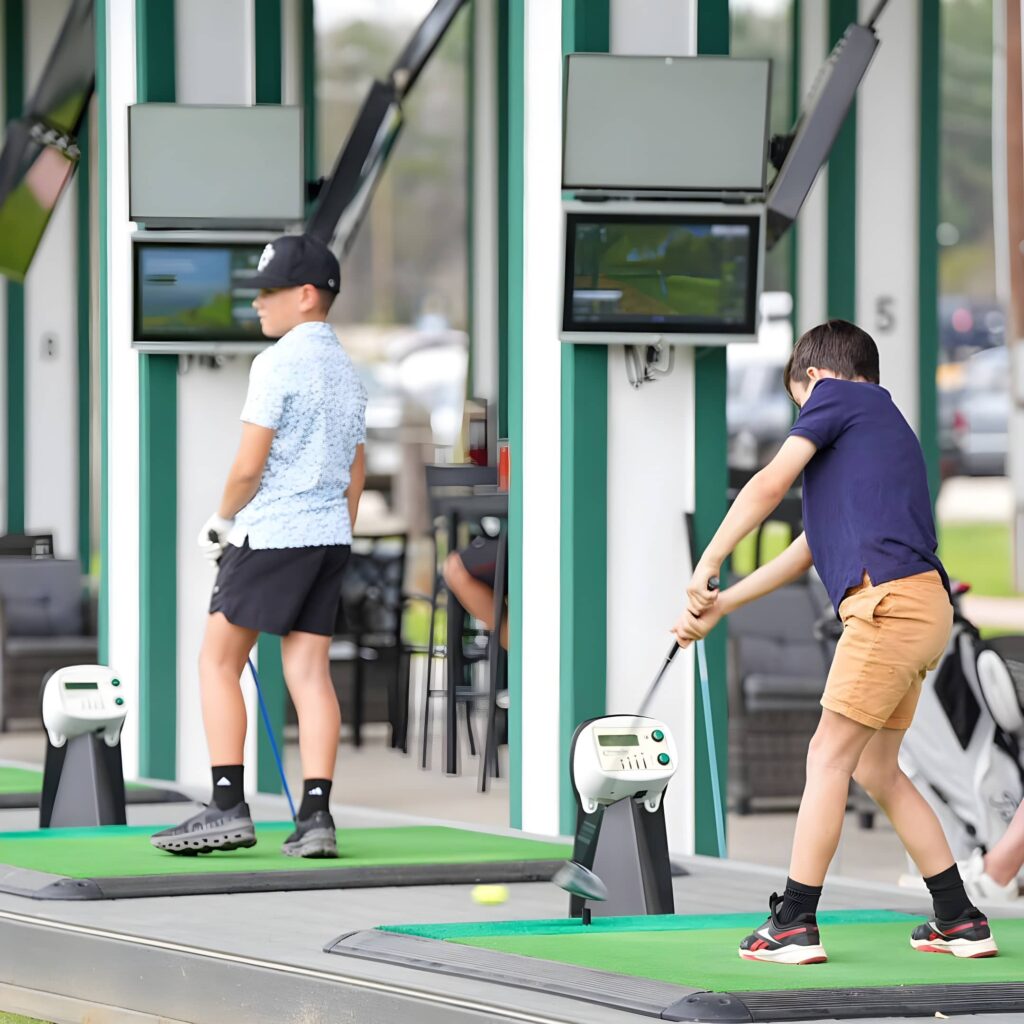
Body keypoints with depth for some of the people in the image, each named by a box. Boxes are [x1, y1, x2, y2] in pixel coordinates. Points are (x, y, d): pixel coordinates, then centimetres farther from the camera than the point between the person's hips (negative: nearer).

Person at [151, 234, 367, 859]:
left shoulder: (279, 362, -11)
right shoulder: (348, 372, 15)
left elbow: (250, 465, -14)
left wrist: (222, 518, 2)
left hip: (273, 532, -7)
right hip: (330, 536, 7)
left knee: (219, 662, 1)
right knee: (310, 672, 3)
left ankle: (229, 809, -5)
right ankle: (316, 817, -5)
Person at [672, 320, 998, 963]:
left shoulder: (836, 394, 7)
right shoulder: (885, 426, 31)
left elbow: (770, 485, -3)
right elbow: (810, 548, 31)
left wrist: (708, 565, 4)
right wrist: (721, 605, 29)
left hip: (888, 598, -9)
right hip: (924, 610, 9)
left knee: (830, 756, -5)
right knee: (875, 768, 15)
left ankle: (795, 925, -5)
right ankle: (961, 922, 15)